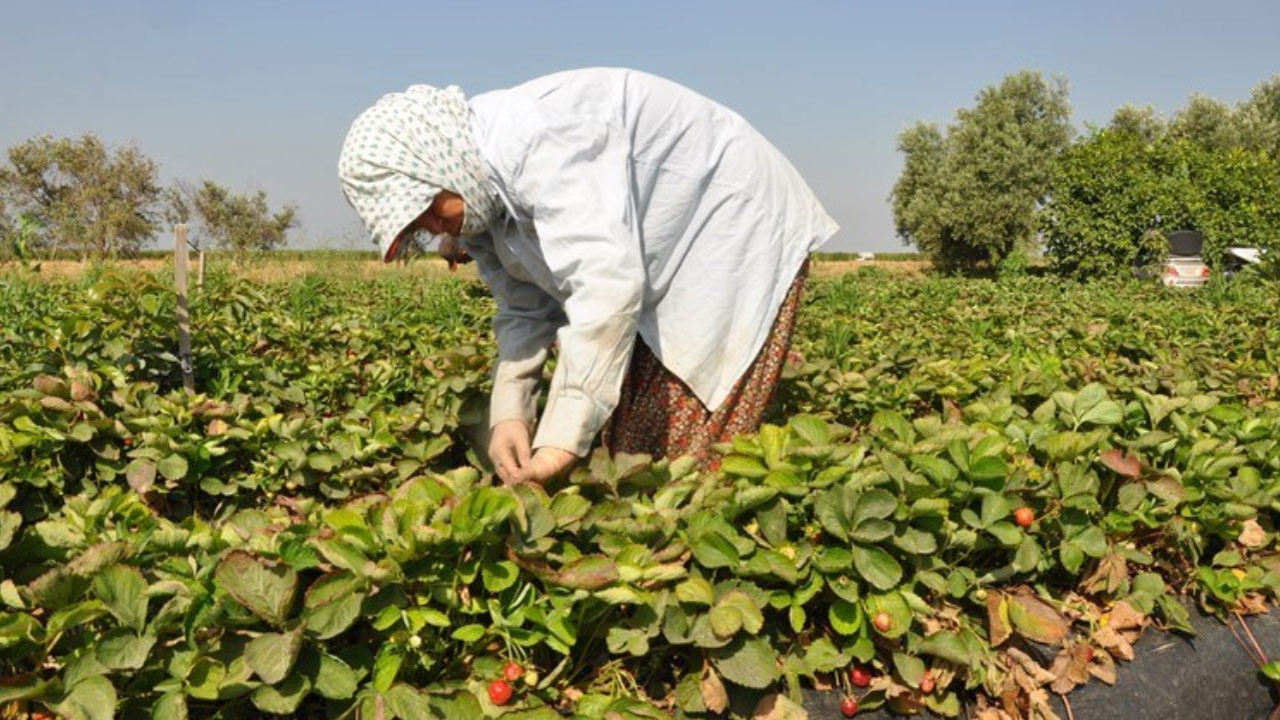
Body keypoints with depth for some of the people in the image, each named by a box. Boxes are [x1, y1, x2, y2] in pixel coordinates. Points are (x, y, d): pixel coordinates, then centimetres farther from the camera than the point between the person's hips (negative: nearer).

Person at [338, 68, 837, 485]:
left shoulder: (531, 140, -31)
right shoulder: (480, 195, 0)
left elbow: (608, 284, -40)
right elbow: (525, 311, 6)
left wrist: (562, 439, -39)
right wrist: (509, 414, -9)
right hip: (659, 269, 9)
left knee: (694, 452, -13)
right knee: (626, 446, 5)